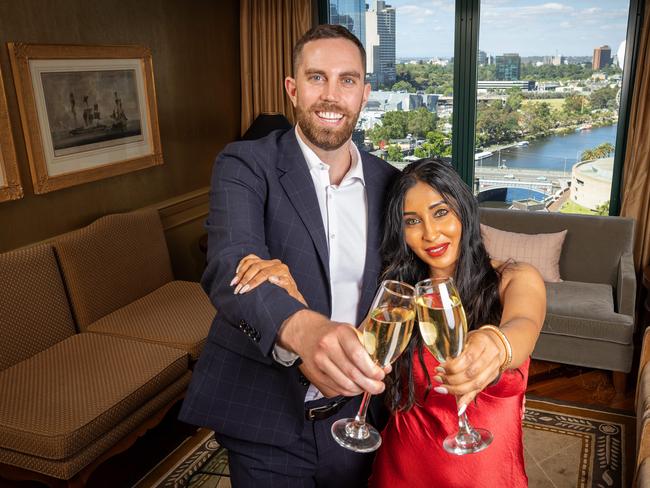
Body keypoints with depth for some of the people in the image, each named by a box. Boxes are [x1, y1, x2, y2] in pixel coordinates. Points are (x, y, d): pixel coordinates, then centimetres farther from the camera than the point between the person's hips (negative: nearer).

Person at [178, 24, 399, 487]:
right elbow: (229, 264, -29)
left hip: (355, 416, 4)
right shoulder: (245, 164, -12)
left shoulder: (388, 181, 1)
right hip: (264, 418, -3)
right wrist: (300, 326, -49)